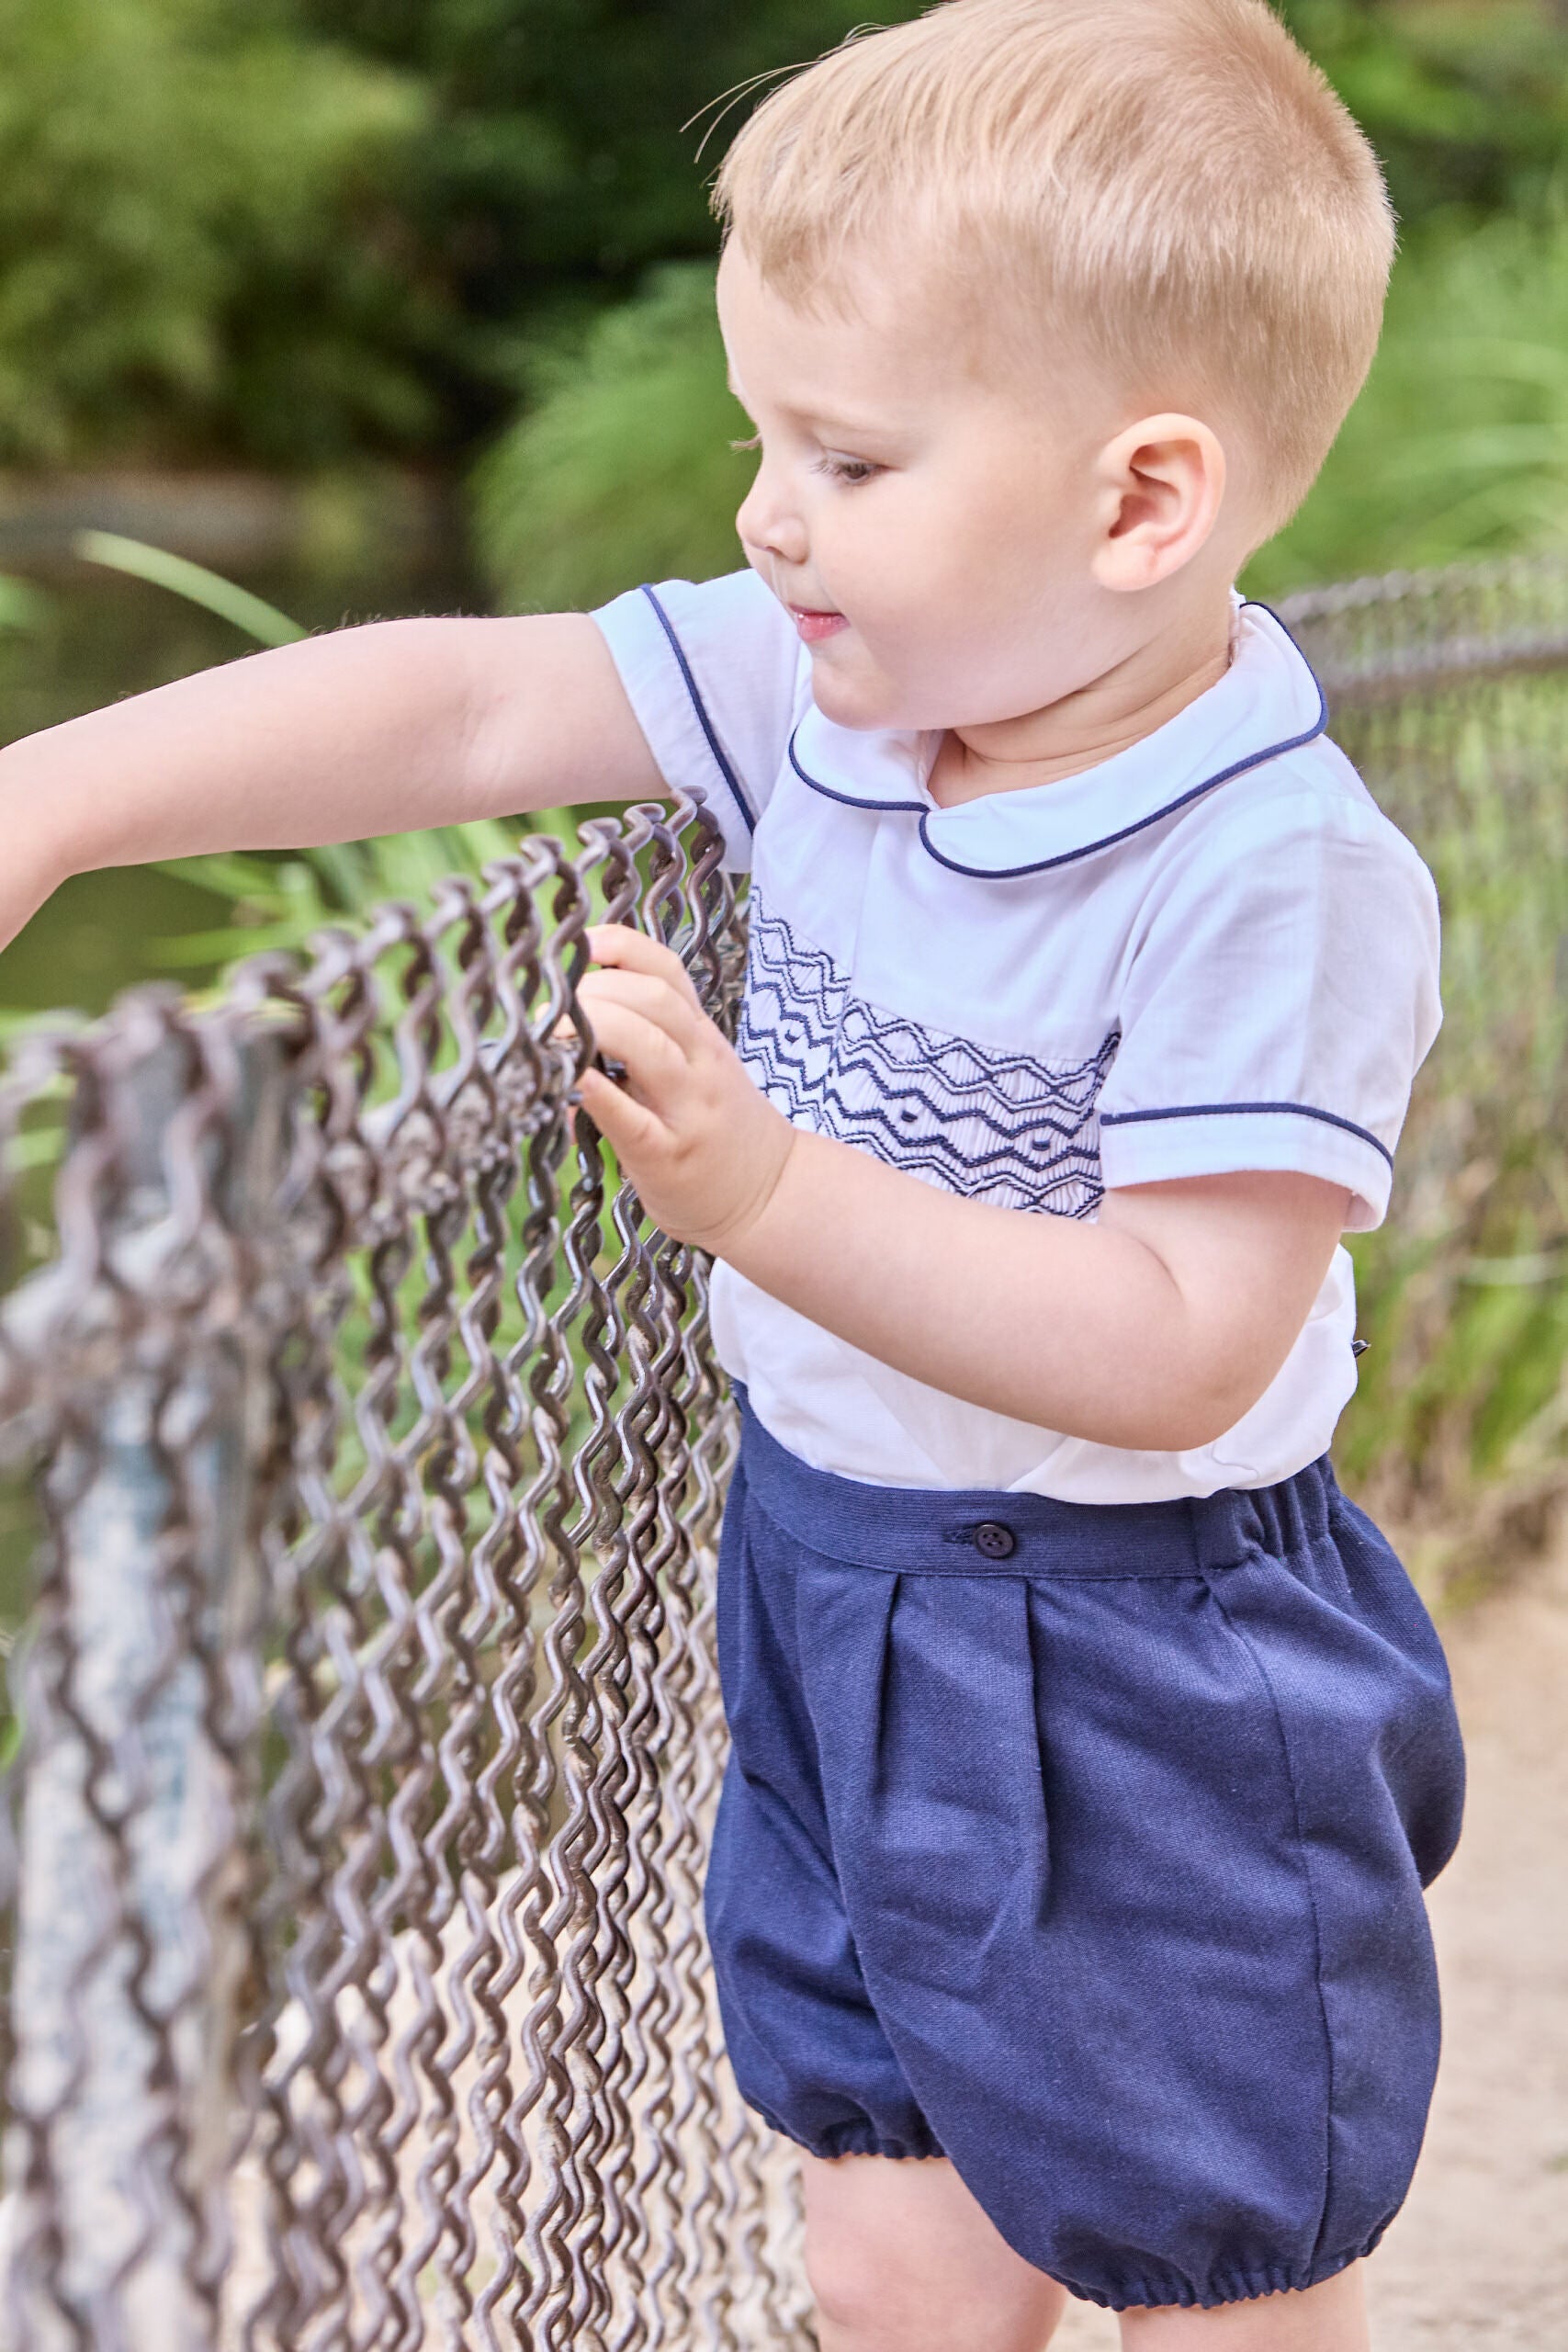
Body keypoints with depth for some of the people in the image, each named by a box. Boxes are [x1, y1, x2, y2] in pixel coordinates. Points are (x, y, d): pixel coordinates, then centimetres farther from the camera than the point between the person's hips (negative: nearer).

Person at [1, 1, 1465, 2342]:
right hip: (836, 1602, 7)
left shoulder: (1274, 887, -25)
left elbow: (1176, 1351, -29)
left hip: (1138, 1687, -6)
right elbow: (468, 705, -4)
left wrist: (769, 1192, -36)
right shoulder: (832, 690, -4)